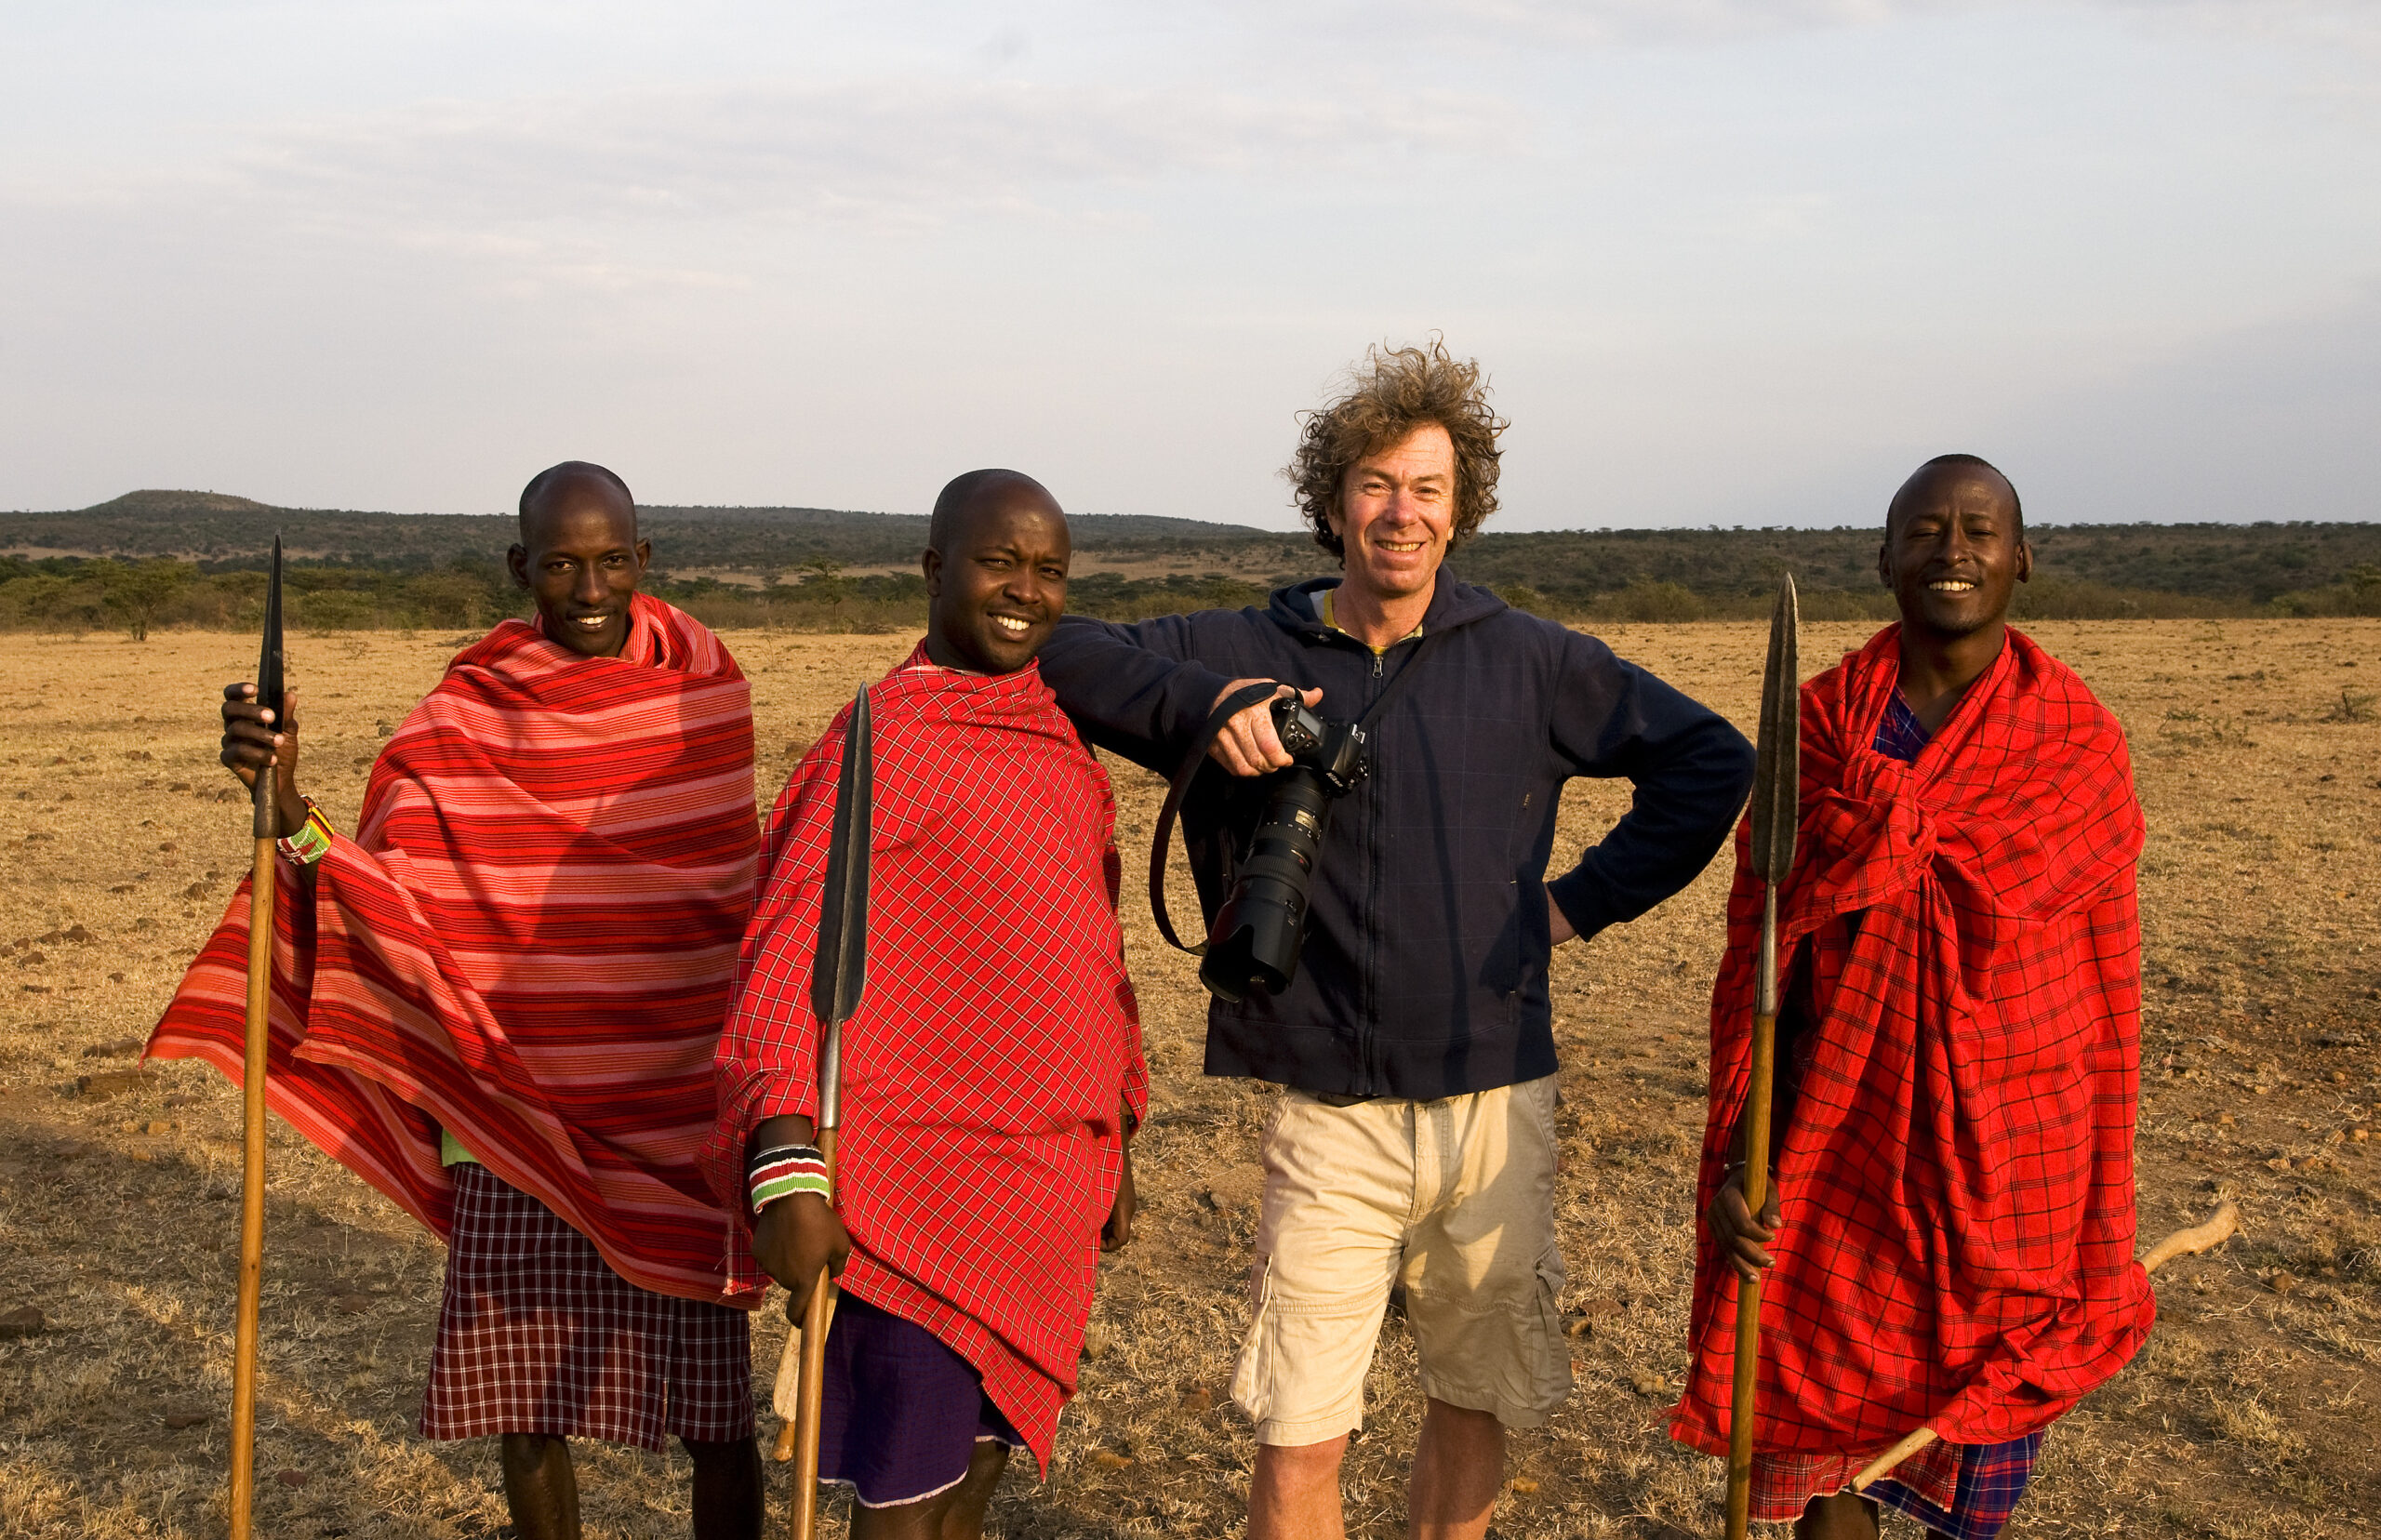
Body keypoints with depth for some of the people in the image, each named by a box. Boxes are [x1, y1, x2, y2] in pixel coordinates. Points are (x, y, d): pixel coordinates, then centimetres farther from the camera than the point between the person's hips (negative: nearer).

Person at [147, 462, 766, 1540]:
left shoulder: (706, 690, 1)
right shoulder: (460, 722, -3)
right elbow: (373, 898, -11)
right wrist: (284, 801, -28)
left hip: (677, 1122, 0)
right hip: (521, 1121, 0)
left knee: (716, 1414, 4)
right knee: (526, 1402, 10)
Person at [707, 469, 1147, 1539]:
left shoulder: (1057, 739, 11)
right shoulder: (885, 738, -15)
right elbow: (788, 955, -24)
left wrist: (1112, 1144, 20)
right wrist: (784, 1169, -36)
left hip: (1045, 1187, 8)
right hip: (923, 1191, -8)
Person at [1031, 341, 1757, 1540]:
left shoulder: (1528, 662, 2)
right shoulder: (1244, 655, -1)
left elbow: (1714, 760, 10)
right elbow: (1053, 652, -5)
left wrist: (1587, 898, 4)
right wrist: (1199, 702, -20)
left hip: (1494, 1099, 2)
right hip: (1331, 1114, -2)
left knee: (1476, 1403, 16)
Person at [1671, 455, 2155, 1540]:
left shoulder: (2077, 743, -4)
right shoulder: (1818, 719, -2)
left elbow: (2103, 999, -1)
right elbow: (1757, 950, -2)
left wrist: (2099, 1228, 0)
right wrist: (1735, 1156, -8)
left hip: (2007, 1157, 0)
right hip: (1839, 1141, 1)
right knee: (1822, 1436, 10)